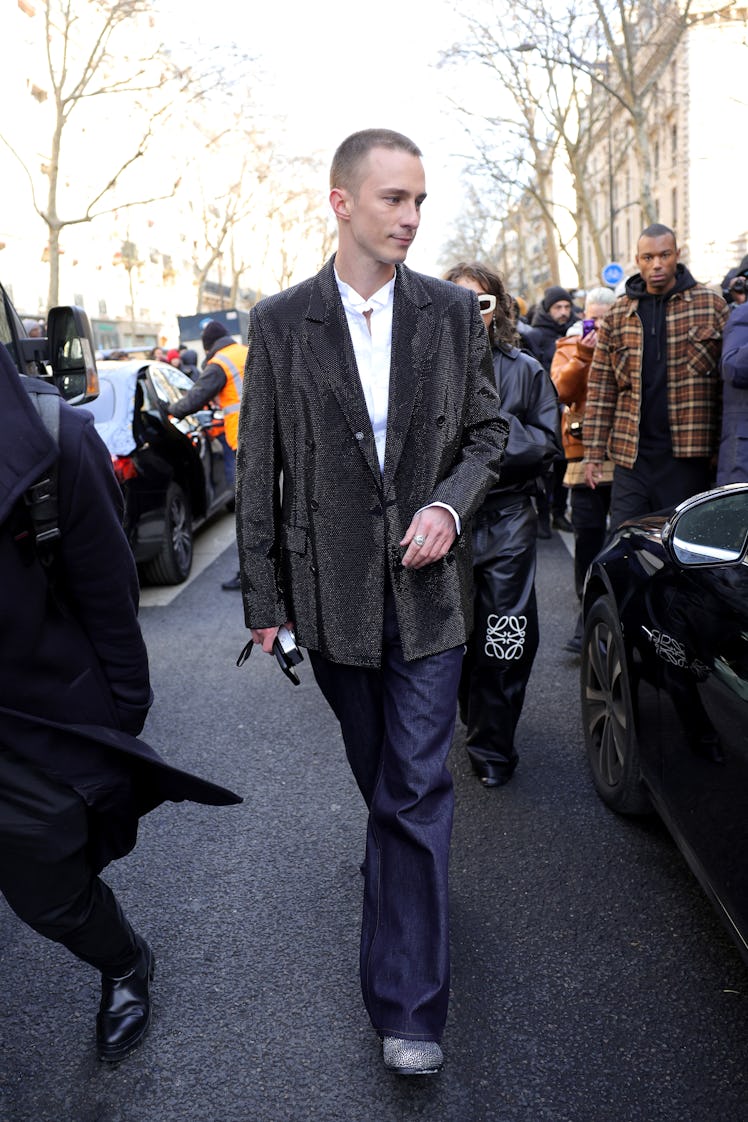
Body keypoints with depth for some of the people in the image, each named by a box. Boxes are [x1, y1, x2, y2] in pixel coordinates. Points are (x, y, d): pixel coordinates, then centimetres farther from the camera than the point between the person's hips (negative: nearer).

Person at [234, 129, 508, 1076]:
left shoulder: (454, 312, 1)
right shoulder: (279, 323, -2)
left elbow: (486, 431, 8)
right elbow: (259, 471, 0)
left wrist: (450, 504, -12)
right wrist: (263, 595, 0)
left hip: (426, 584, 0)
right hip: (331, 587, 1)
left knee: (414, 787, -1)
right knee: (379, 772, 18)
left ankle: (406, 1005, 8)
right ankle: (396, 852, 49)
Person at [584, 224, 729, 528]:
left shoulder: (711, 306, 4)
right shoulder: (618, 315, 8)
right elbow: (600, 388, 7)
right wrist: (593, 453, 1)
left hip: (687, 455, -1)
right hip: (631, 455, 1)